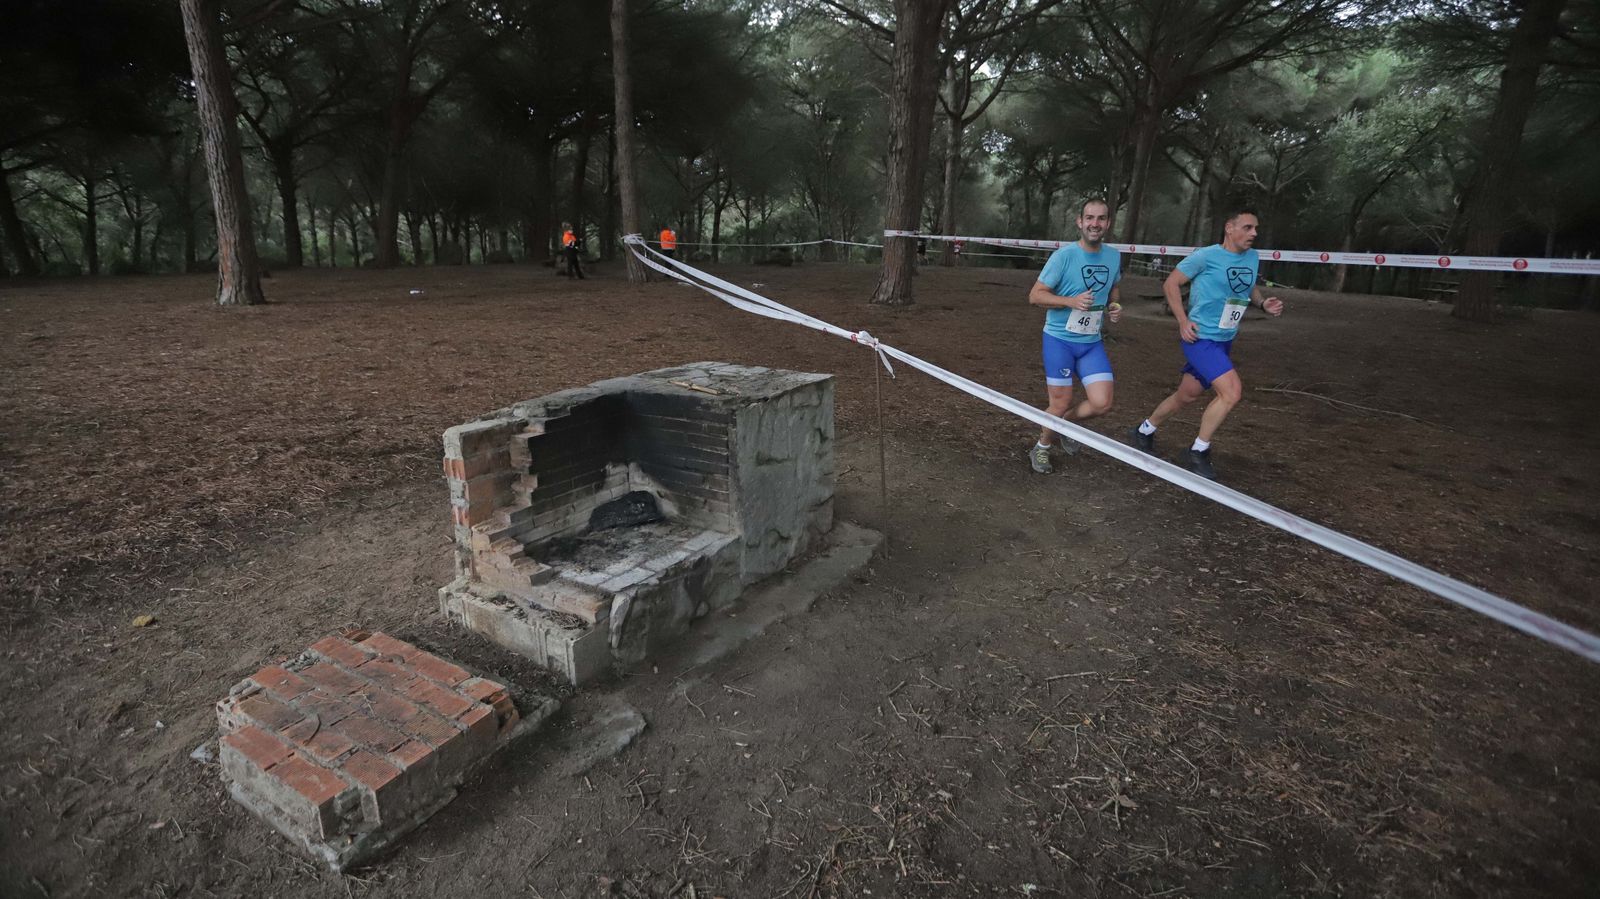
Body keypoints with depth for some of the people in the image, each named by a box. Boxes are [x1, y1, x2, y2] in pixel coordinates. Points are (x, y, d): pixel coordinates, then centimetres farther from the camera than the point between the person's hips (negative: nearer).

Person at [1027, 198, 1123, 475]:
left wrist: (1115, 306, 1)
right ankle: (1041, 449, 28)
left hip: (1092, 342, 5)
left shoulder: (1113, 256, 3)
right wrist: (1073, 301, -26)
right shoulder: (1064, 255, -13)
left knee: (1102, 404, -4)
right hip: (1059, 339, -5)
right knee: (1060, 404, 0)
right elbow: (1035, 295, -12)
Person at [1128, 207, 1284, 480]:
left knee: (1187, 395, 17)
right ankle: (1198, 453, -3)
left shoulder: (1252, 258, 8)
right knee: (1232, 391, -19)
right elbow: (1171, 284, -7)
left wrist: (1263, 303, 2)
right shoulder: (1206, 256, -13)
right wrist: (1183, 322, -15)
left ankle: (1144, 432, 37)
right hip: (1201, 338, -8)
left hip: (1225, 340, 8)